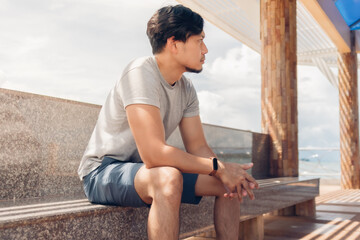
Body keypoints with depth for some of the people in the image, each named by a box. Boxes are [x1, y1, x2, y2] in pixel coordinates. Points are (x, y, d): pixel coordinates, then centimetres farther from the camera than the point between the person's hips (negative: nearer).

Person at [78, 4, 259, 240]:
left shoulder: (186, 89, 3)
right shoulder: (141, 73, -24)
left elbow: (198, 147, 2)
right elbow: (153, 154, -32)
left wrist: (228, 173, -19)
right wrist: (218, 167, -24)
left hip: (147, 170, 8)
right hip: (103, 171, -8)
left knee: (228, 183, 0)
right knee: (168, 178, -38)